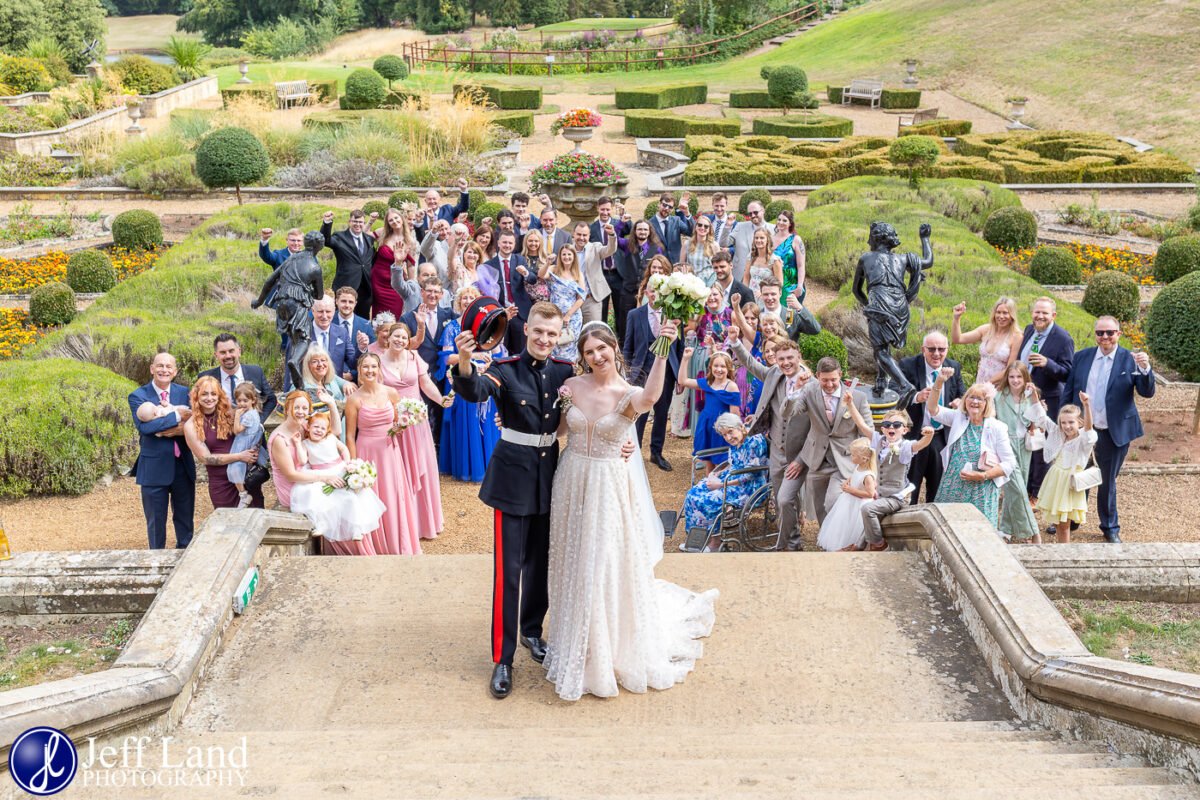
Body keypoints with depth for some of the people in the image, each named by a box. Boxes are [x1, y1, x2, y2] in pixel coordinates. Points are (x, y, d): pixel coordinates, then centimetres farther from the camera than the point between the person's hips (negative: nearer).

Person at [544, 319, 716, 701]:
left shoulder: (629, 395, -12)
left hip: (611, 488, -3)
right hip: (572, 483, 4)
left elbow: (650, 397, -36)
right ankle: (578, 650, 38)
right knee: (576, 567, 16)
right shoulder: (571, 387, -2)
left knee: (611, 567, 3)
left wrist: (661, 353, -49)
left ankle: (617, 650, 25)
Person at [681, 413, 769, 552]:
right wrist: (717, 473, 0)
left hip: (750, 487, -9)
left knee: (709, 500, -21)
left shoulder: (755, 441, -20)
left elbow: (750, 475, -21)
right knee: (694, 493, -6)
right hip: (732, 479, 9)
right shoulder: (735, 442, 5)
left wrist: (721, 484, -20)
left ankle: (714, 543, -2)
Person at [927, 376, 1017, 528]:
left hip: (981, 493, -3)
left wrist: (982, 476, -14)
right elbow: (932, 408, -4)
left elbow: (1009, 463, -4)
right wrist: (939, 382, -17)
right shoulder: (958, 418, 7)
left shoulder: (996, 428, -3)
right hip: (952, 490, 3)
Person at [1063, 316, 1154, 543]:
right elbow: (1069, 391, 7)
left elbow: (1147, 392, -14)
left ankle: (1110, 528, 29)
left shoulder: (1130, 360, -7)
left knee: (1107, 482, 11)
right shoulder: (1081, 357, 1)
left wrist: (1145, 369, -31)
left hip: (1114, 433, -2)